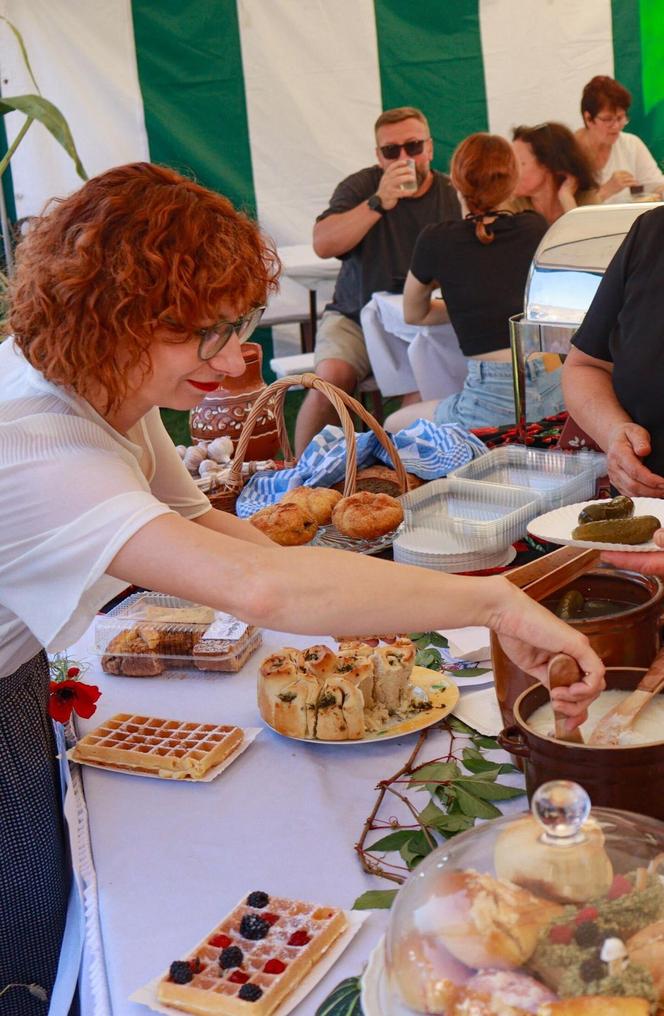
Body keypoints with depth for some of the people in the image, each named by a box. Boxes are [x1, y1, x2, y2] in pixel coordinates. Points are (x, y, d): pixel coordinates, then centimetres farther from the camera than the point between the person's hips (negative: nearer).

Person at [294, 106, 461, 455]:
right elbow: (323, 244, -16)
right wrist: (379, 202, -24)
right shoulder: (360, 187, 1)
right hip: (356, 318, 0)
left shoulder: (452, 195, 4)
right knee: (332, 376, -26)